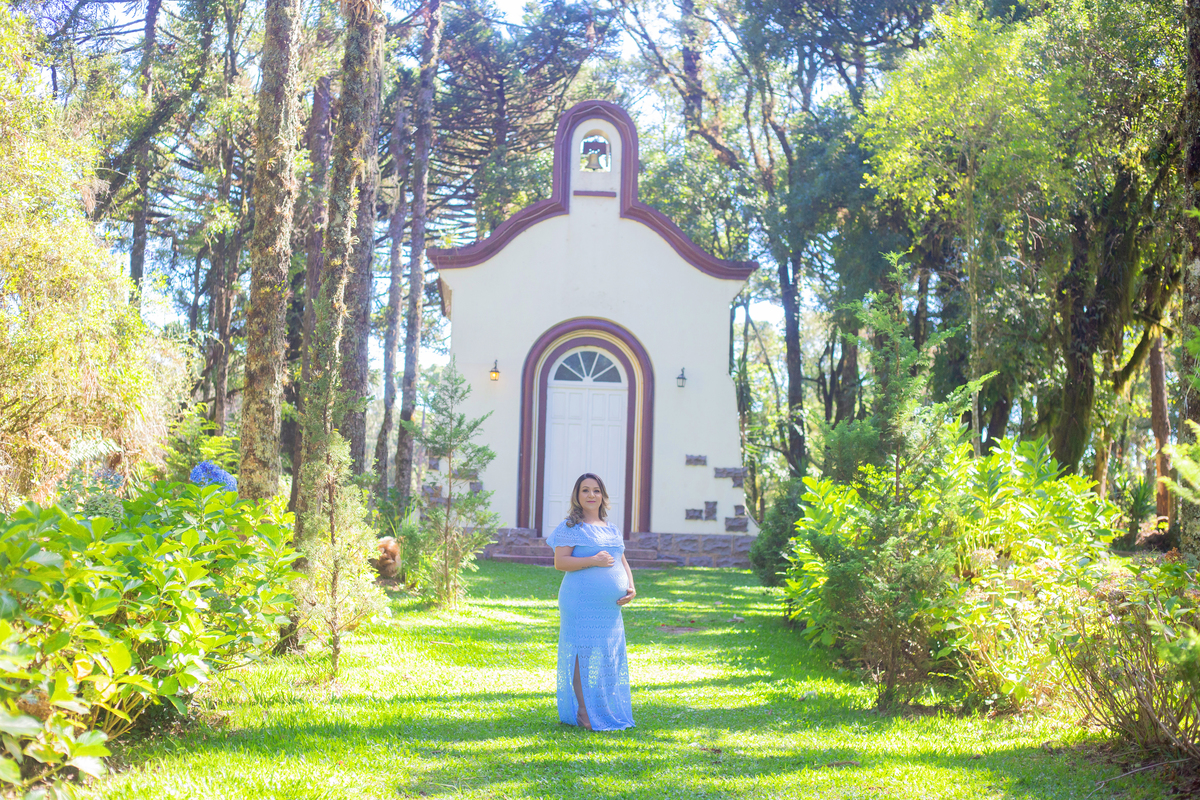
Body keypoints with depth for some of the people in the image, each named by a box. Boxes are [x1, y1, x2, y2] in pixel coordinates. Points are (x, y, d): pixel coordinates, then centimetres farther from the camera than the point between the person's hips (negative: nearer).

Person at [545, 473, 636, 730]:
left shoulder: (611, 530, 18)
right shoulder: (571, 527, -2)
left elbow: (622, 562, 21)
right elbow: (559, 562, -9)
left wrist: (631, 588, 3)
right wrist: (593, 560, -19)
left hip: (610, 607, 7)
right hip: (582, 604, -7)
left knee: (608, 656, 9)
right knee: (583, 654, -7)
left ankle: (606, 711, 18)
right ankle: (583, 714, -3)